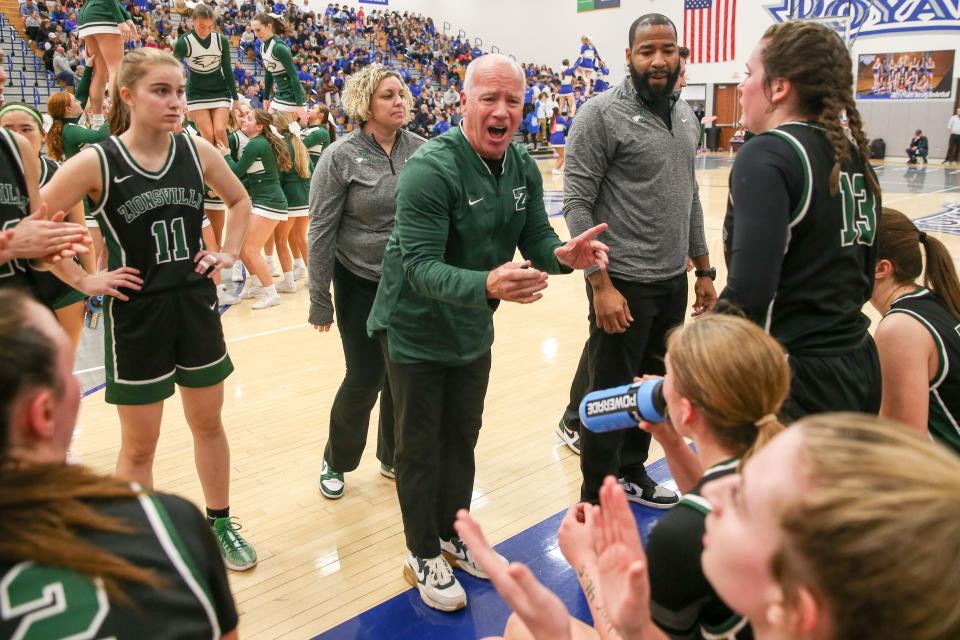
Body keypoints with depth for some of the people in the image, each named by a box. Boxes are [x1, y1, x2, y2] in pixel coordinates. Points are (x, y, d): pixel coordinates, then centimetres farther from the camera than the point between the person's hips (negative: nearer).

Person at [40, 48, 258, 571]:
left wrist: (229, 253, 5)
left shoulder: (197, 151, -3)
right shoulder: (95, 163, -14)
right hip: (135, 313, -4)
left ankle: (219, 523, 36)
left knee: (208, 424, 17)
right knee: (139, 446, 8)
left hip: (196, 305, 4)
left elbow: (240, 201, 15)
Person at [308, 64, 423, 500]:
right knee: (365, 379, 1)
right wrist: (319, 300, -8)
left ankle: (394, 457, 33)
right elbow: (321, 232, -8)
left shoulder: (420, 150, 0)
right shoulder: (341, 157, -9)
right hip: (360, 284, -3)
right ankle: (336, 461, 27)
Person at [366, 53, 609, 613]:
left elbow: (536, 239, -2)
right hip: (416, 331, -6)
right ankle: (423, 556, 27)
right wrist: (486, 285, -49)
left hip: (473, 331, 6)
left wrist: (563, 255, -27)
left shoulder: (524, 168, -5)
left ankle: (453, 532, 41)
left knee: (462, 439, 20)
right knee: (420, 449, 8)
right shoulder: (431, 169, -26)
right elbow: (421, 267, -32)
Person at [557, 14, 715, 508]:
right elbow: (576, 205, -15)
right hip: (625, 283, -7)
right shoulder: (601, 115, -11)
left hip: (673, 282, 7)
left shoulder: (686, 116, 10)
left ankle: (631, 473, 38)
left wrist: (702, 270, 15)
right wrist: (601, 285, -20)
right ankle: (597, 501, 21)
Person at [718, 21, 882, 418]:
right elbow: (863, 280, 15)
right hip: (858, 367, 9)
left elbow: (749, 293, -25)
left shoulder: (767, 155, -15)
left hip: (797, 379, -8)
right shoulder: (850, 155, 9)